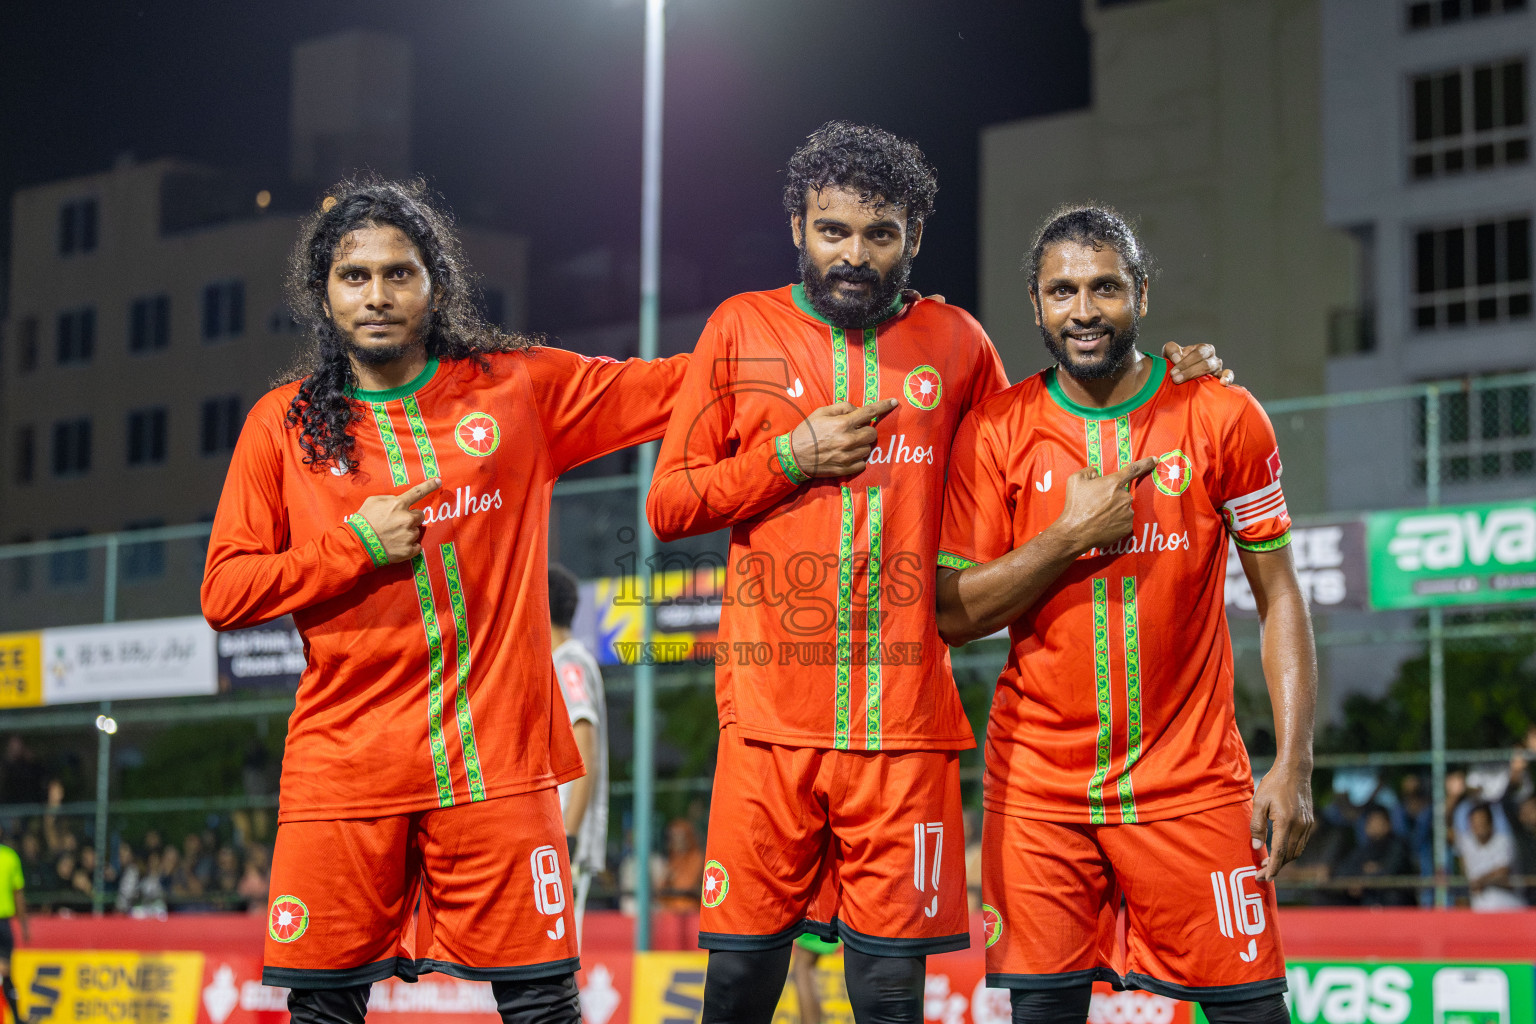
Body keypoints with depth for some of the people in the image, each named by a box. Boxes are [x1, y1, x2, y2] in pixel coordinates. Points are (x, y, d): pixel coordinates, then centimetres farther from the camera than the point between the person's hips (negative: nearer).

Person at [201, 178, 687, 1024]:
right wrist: (354, 546, -6)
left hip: (495, 760, 0)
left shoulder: (517, 387, 7)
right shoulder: (283, 425, 7)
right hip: (344, 760, 0)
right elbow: (223, 593, 4)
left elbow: (673, 387, 13)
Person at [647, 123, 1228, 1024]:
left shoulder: (956, 343, 10)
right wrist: (791, 457, -5)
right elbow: (668, 504, 7)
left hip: (904, 718, 1)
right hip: (770, 715, 0)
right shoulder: (741, 328, 7)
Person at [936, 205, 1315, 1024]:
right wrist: (1074, 533, -13)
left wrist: (1292, 766, -6)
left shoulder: (1222, 418, 0)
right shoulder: (994, 431, 1)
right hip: (1038, 786, 1)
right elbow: (953, 615, -1)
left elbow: (1278, 597, 2)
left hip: (1192, 780, -1)